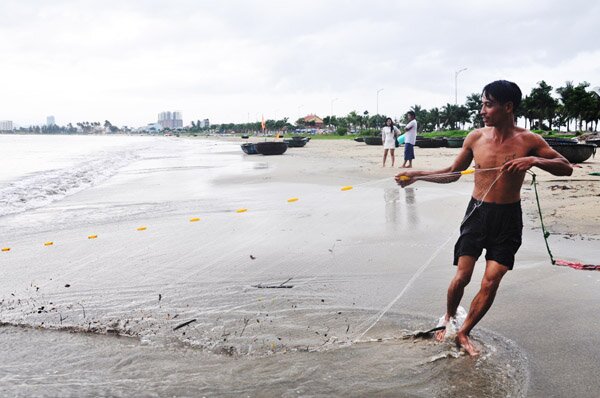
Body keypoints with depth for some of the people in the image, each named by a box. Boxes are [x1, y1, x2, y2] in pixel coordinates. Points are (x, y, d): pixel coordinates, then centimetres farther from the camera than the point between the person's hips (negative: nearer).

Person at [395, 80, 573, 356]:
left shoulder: (528, 141, -7)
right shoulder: (476, 137, -1)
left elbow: (566, 168, -6)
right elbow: (453, 173, 10)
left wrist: (535, 160, -25)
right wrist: (417, 175, -2)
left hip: (508, 219, -1)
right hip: (477, 213, 1)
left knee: (490, 283, -2)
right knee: (462, 277, -2)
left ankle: (464, 333, 17)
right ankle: (449, 317, 27)